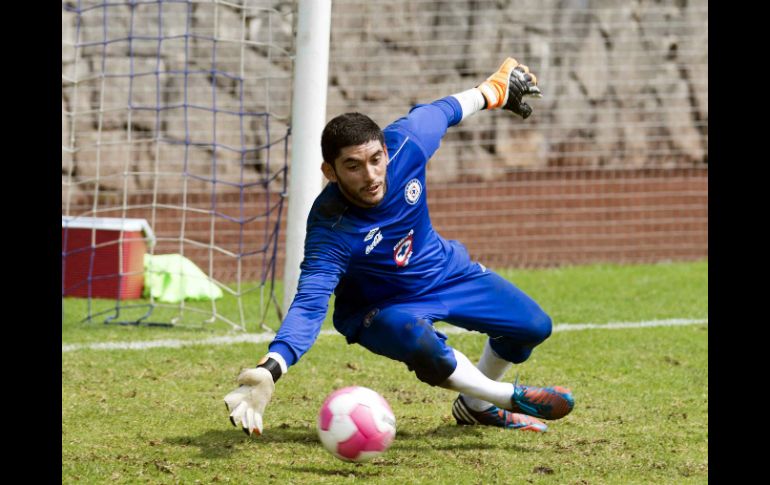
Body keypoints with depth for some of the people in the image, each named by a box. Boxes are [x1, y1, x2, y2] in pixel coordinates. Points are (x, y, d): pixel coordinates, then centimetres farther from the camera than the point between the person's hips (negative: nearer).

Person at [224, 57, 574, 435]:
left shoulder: (404, 143, -28)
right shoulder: (330, 230, -39)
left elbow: (439, 111, -6)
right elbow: (309, 303, -48)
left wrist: (492, 90, 14)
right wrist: (269, 369, -65)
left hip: (445, 270, 5)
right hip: (379, 306, -5)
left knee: (533, 328, 7)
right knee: (421, 345, -36)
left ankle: (476, 406, 35)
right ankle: (511, 398, -10)